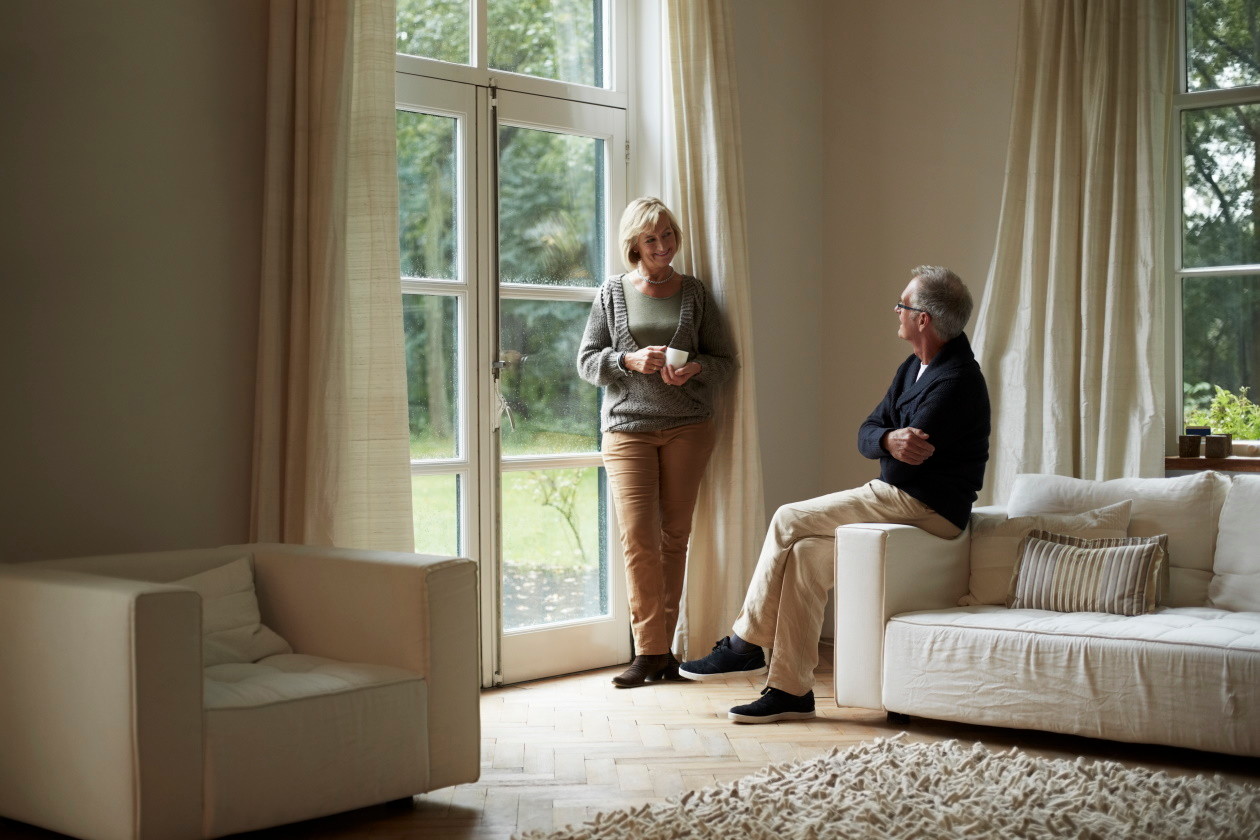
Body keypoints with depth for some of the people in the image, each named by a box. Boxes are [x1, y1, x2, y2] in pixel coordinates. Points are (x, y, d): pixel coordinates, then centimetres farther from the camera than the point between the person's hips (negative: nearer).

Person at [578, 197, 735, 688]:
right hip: (627, 427, -1)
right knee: (638, 536, -11)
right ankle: (651, 651, -6)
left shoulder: (694, 293, 9)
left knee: (674, 535, 2)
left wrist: (695, 368, -12)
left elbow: (724, 359, 10)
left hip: (687, 426, 1)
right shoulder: (612, 292, 8)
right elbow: (587, 361, 6)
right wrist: (629, 360, -13)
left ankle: (662, 648, 10)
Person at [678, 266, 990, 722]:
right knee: (805, 553, -8)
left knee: (789, 521, -12)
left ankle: (745, 645, 1)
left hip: (926, 509, -9)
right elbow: (866, 435, 7)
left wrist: (889, 441, -1)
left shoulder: (956, 381, -18)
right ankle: (790, 690, -6)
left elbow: (908, 459, -23)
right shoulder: (914, 367, 15)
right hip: (902, 500, 9)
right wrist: (889, 440, -17)